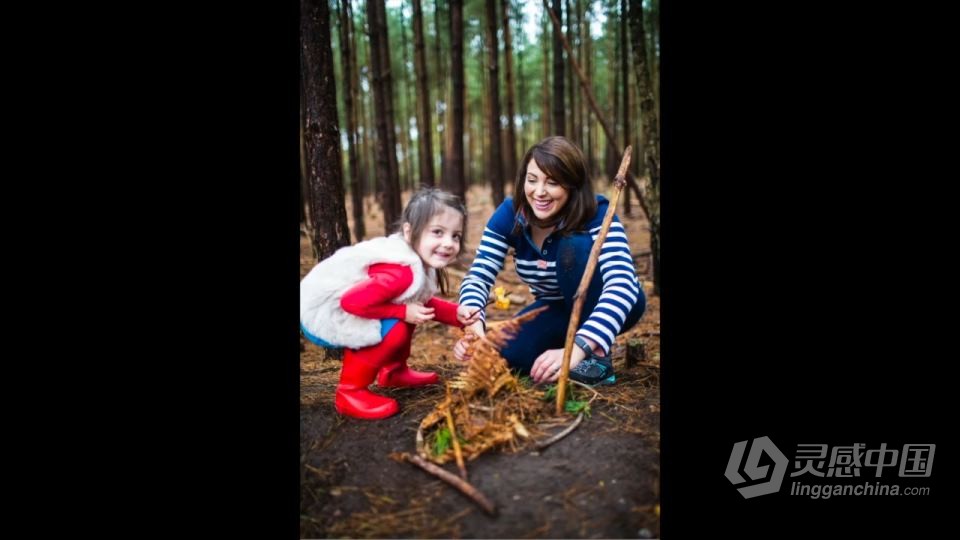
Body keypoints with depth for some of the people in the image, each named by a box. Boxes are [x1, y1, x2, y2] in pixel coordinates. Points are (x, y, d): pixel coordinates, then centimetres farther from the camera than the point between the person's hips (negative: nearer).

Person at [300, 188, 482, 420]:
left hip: (338, 301, 9)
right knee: (394, 330, -23)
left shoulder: (421, 263, -2)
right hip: (320, 312, -9)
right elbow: (352, 302, -34)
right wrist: (404, 312, -25)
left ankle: (394, 371, 28)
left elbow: (423, 303, 12)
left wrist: (457, 315, -4)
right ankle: (349, 392, -10)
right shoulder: (402, 273, -32)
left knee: (408, 315, 13)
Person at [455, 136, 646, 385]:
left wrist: (578, 347, -58)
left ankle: (597, 356, -16)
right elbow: (478, 276, -23)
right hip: (558, 308, 4)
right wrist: (473, 324, -46)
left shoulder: (598, 214, -30)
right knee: (508, 356, -23)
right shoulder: (509, 214, -18)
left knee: (576, 246, -32)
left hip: (611, 307, -3)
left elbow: (622, 284, -43)